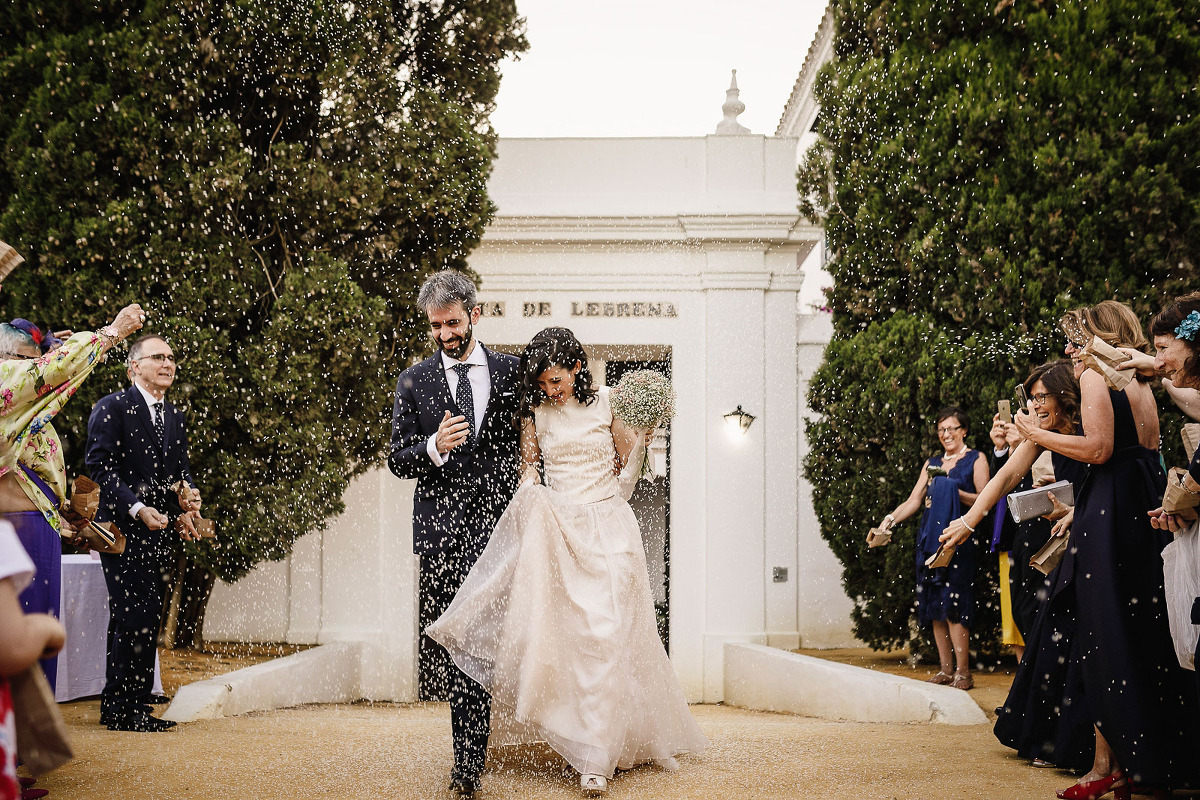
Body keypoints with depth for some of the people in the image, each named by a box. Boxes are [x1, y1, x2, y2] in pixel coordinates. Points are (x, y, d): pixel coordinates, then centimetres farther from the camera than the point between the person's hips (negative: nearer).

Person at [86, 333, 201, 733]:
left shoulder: (175, 417, 18)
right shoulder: (112, 408, -5)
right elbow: (99, 468, -11)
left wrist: (189, 499, -1)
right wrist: (137, 509, -20)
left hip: (160, 533, 7)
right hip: (124, 531, -7)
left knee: (148, 621, 9)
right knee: (134, 618, -10)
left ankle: (135, 706, 15)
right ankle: (120, 710, -2)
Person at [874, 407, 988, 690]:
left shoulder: (975, 460, 6)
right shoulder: (932, 463, 21)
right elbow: (914, 501, 15)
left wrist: (956, 493, -16)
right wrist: (890, 519, -1)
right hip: (930, 536, 6)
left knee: (953, 602, -12)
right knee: (935, 604, 1)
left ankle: (963, 672, -11)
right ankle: (945, 669, 5)